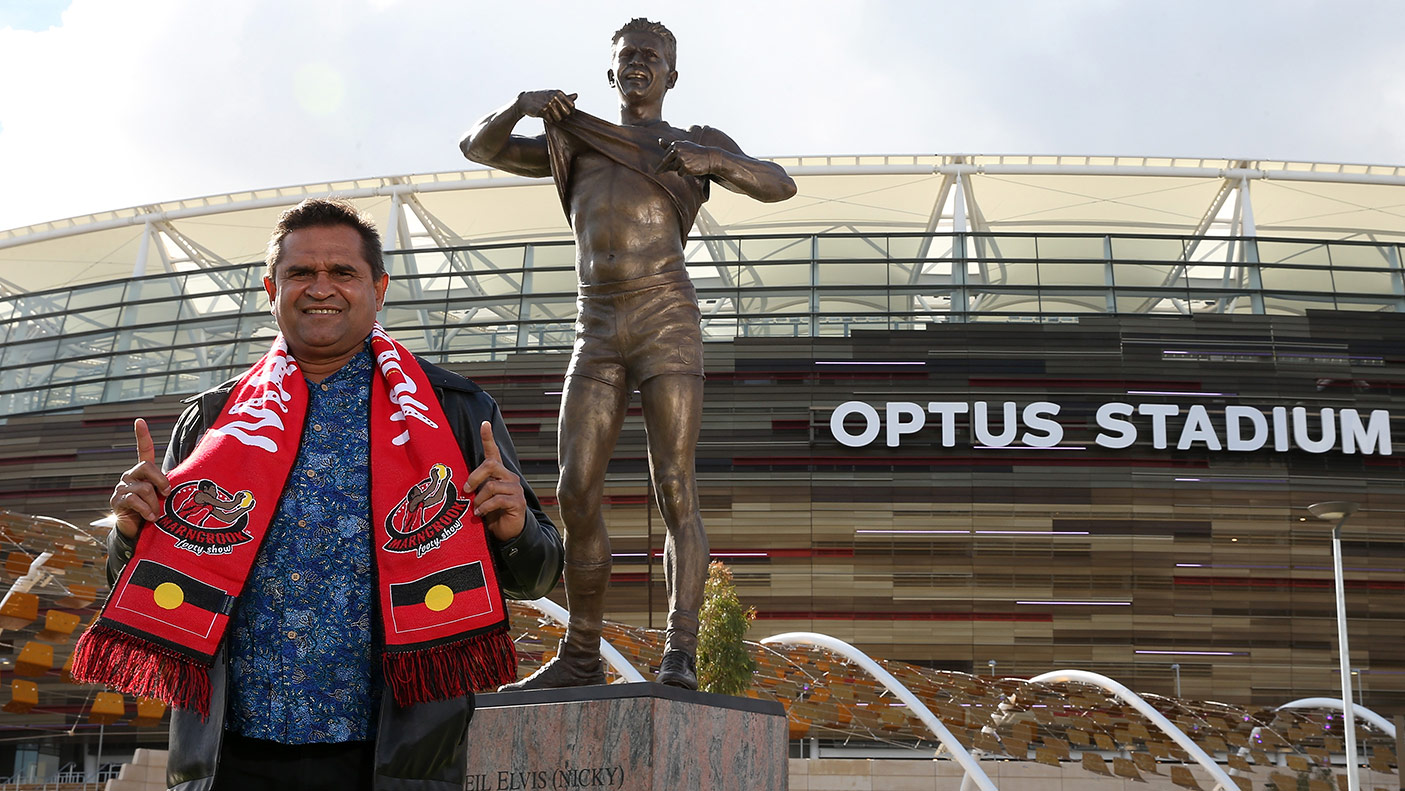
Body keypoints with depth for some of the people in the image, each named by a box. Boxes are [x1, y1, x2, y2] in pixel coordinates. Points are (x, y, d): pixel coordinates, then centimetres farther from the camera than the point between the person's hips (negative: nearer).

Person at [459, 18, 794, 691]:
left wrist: (713, 161, -15)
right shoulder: (576, 147, 23)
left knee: (675, 490, -14)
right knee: (575, 495, -4)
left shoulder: (697, 143, 16)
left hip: (668, 325, -3)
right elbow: (478, 147, 18)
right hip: (596, 337, 3)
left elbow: (779, 185, 3)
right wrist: (524, 103, -2)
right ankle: (581, 657, 6)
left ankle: (680, 654, -18)